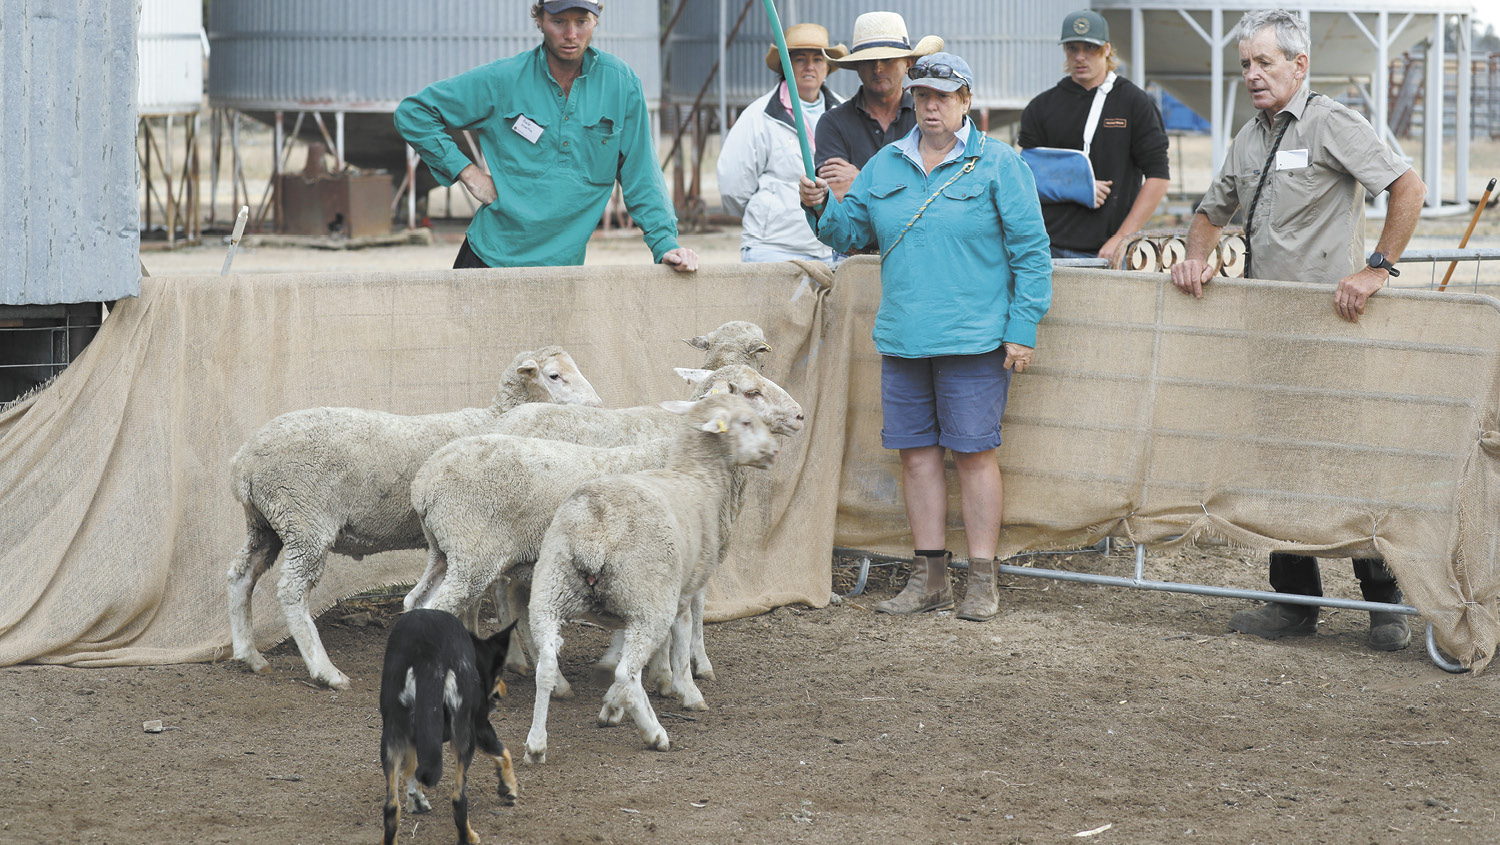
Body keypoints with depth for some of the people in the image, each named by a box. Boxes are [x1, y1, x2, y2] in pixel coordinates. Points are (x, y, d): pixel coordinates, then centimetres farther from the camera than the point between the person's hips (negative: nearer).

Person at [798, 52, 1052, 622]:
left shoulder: (998, 165, -1)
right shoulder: (886, 166, 13)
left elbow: (1030, 251, -3)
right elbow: (850, 230, 16)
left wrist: (1023, 328, -8)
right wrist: (821, 207, -5)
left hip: (974, 339, -5)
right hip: (903, 339, 5)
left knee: (974, 452, -2)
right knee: (916, 452, 7)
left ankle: (982, 581, 5)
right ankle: (929, 577, 16)